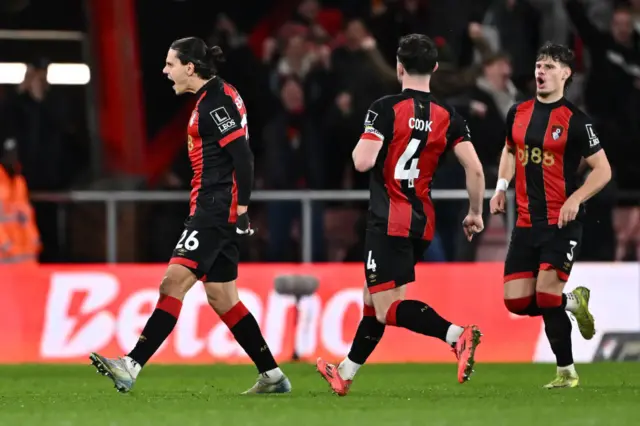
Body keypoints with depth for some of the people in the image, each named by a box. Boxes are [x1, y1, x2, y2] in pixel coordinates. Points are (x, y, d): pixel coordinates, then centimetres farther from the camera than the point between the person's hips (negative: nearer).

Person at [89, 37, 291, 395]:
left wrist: (242, 207, -21)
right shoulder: (214, 97, 17)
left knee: (174, 282, -18)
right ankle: (273, 376, 18)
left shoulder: (216, 102, -13)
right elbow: (236, 155, 24)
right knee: (223, 299, 13)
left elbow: (243, 156, -20)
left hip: (217, 209, -11)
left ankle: (131, 367, -26)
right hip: (214, 210, 11)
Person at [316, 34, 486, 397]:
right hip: (423, 223, 7)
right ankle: (345, 374, 32)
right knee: (375, 298, 21)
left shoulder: (386, 108, -11)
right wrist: (476, 213, 7)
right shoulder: (448, 117, 2)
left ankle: (457, 335, -32)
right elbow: (475, 168, -7)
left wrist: (359, 146, 4)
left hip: (389, 222, -7)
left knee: (388, 309, -10)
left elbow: (363, 162, -20)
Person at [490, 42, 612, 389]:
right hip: (526, 222, 6)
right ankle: (574, 302, 28)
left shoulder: (575, 121, -9)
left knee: (546, 293, -17)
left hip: (562, 222, -6)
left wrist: (575, 200, -19)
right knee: (516, 301, 0)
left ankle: (566, 371, -1)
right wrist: (501, 186, 9)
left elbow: (603, 170, -6)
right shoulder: (517, 113, 8)